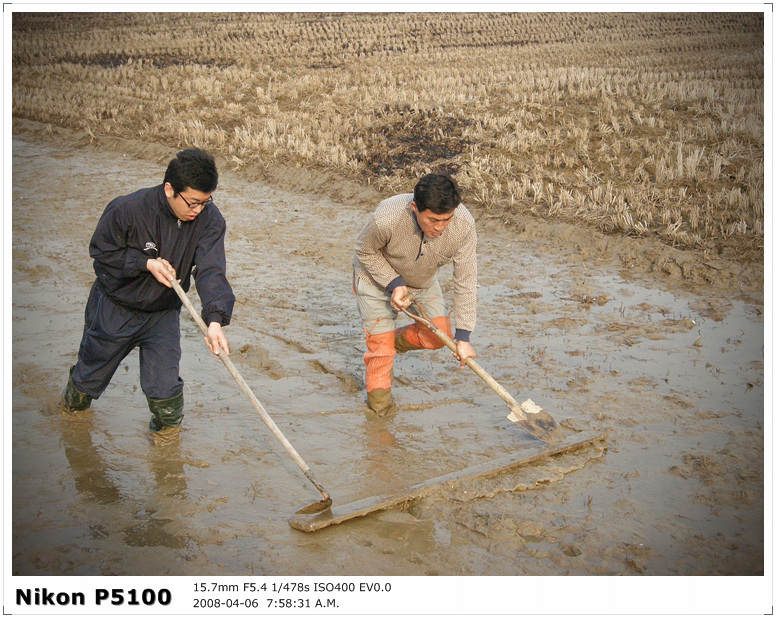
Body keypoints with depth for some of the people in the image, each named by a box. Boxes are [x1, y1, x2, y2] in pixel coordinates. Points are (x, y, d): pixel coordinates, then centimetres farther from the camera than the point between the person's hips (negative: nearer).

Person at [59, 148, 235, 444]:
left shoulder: (209, 220, -20)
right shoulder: (128, 210, -26)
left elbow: (211, 271, -29)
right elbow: (101, 250, -12)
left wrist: (215, 321, -43)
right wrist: (147, 263, -25)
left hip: (163, 313, 1)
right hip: (114, 308, -1)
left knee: (163, 385, -8)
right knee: (91, 374, 19)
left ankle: (168, 423, 28)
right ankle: (76, 398, 56)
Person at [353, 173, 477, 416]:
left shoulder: (464, 225, -32)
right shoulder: (386, 219, -41)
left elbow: (465, 281, -24)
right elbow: (365, 251, -18)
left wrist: (463, 337, -22)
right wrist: (394, 284, -28)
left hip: (422, 282, 4)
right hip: (377, 277, -3)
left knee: (440, 333, -3)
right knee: (380, 344, -4)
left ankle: (397, 340, 26)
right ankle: (379, 401, 22)